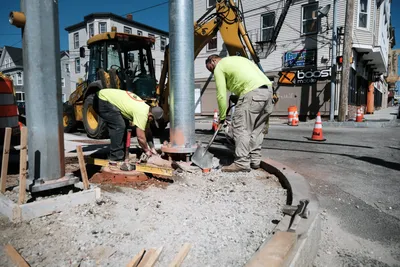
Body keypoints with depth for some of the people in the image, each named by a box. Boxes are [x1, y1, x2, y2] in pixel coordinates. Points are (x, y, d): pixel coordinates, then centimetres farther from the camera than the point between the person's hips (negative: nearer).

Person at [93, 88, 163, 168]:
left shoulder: (146, 108, 4)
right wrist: (147, 151, -2)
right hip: (103, 100, -10)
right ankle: (116, 159, -10)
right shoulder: (142, 114, -25)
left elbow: (147, 131, 14)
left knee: (123, 126, 11)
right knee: (119, 127, -18)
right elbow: (141, 137, -19)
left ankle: (121, 155, 18)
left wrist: (152, 148, 15)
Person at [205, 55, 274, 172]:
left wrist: (222, 117, 10)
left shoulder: (219, 67, 8)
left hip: (252, 92, -9)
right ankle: (255, 160, 17)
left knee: (240, 127, -5)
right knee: (257, 128, 13)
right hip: (268, 89, 9)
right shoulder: (237, 58, 33)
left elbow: (221, 95, 0)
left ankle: (242, 163, -5)